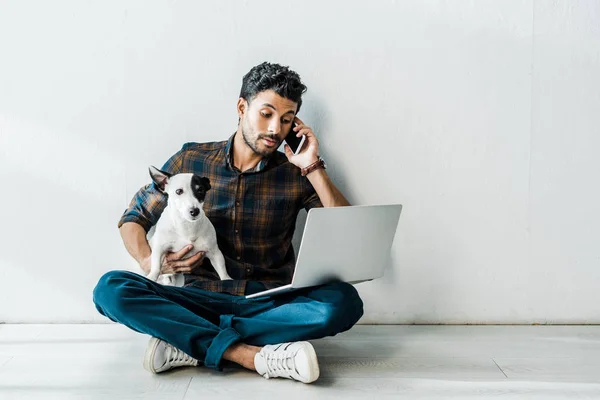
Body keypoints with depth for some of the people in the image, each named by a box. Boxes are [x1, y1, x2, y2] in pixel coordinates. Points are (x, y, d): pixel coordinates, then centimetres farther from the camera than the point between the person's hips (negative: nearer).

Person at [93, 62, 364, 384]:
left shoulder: (296, 174, 4)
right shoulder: (191, 160, 5)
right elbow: (134, 217, 13)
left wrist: (313, 169, -9)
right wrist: (148, 261, -7)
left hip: (270, 304, 0)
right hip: (199, 299, 0)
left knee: (344, 302, -30)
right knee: (111, 288, -24)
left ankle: (187, 344, -25)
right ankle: (252, 354, -31)